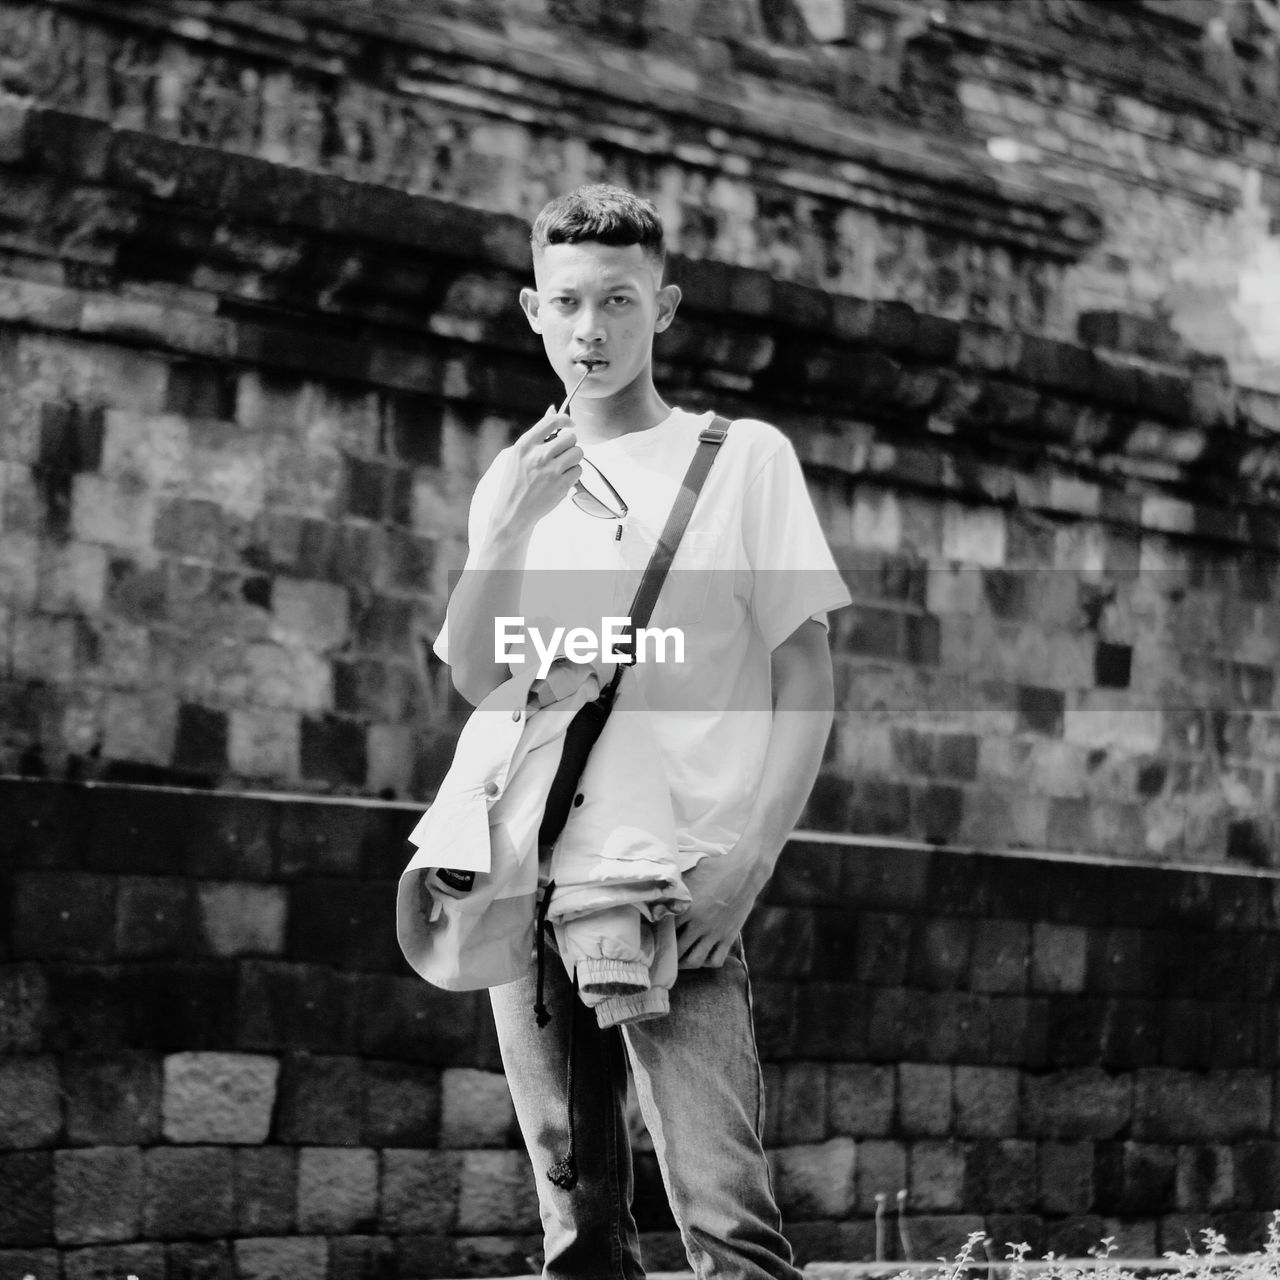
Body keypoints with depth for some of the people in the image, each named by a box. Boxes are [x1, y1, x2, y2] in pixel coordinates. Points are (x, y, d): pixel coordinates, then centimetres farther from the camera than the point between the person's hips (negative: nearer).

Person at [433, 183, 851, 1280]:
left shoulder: (742, 457, 5)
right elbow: (476, 679, 6)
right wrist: (511, 524, -9)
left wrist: (752, 853, -11)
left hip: (683, 889, -4)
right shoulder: (513, 481, 16)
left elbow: (806, 672, 1)